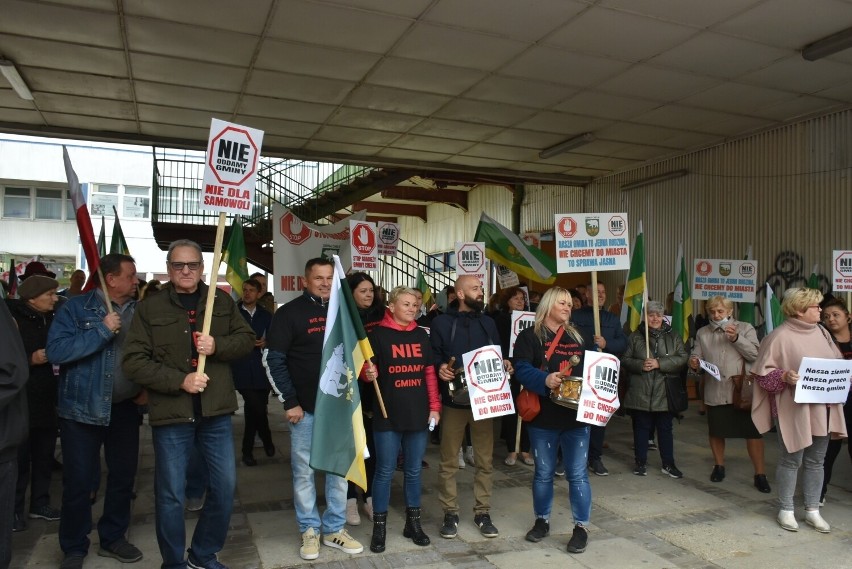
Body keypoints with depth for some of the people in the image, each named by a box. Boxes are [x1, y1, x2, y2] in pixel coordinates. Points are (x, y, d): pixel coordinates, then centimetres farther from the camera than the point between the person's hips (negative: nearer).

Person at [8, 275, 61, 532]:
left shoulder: (52, 319, 9)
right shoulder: (13, 318, -10)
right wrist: (30, 359, -18)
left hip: (48, 399, 6)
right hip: (22, 401, -6)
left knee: (45, 455, 12)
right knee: (20, 458, 2)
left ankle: (40, 502, 24)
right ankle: (15, 509, 14)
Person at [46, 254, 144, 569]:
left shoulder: (138, 312, 4)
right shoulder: (76, 308, -8)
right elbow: (56, 351, -20)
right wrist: (102, 330, -25)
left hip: (125, 408, 4)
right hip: (83, 409, -4)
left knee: (124, 475, 13)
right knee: (78, 481, 6)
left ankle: (113, 537, 31)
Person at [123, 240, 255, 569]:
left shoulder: (222, 302, 7)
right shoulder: (149, 308, -1)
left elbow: (247, 340, 6)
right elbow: (133, 361, -7)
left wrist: (217, 345, -14)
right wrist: (179, 381, -17)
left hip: (216, 411, 3)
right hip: (170, 414, -2)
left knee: (225, 487, 9)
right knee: (170, 495, 8)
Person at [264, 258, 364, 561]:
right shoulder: (290, 313, -5)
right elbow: (274, 360, -7)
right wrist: (289, 402, -11)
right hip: (305, 407, -4)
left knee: (339, 468, 10)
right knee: (304, 470, 6)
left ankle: (335, 528, 24)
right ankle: (310, 529, 21)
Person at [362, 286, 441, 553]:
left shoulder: (422, 335, 9)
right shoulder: (378, 334, -5)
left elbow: (430, 373, 11)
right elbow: (367, 368, -1)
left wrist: (435, 407, 6)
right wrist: (368, 373, -25)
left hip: (418, 413, 4)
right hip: (388, 414, -4)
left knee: (414, 470, 13)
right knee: (385, 470, 2)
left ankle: (413, 522, 26)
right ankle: (379, 526, 15)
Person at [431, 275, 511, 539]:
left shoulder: (488, 323, 12)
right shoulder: (442, 323, -2)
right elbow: (433, 356, -4)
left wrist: (504, 364, -6)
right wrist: (440, 367, -25)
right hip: (454, 400, -3)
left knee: (485, 460, 9)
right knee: (449, 461, 5)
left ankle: (482, 512, 22)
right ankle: (450, 513, 19)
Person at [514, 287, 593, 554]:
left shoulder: (576, 336, 14)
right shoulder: (530, 336, -3)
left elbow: (588, 369, 18)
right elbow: (522, 369, -15)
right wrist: (545, 380, -31)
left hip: (576, 414, 3)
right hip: (543, 416, -3)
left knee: (577, 473, 5)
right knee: (543, 472, 11)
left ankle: (581, 526, 17)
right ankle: (542, 520, 28)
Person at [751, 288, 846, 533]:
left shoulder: (821, 332, 8)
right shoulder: (780, 336, -12)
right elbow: (763, 373, -10)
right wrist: (784, 376, -27)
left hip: (822, 408, 6)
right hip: (793, 409, -6)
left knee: (816, 461, 13)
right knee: (791, 460, 4)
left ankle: (812, 511, 25)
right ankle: (786, 510, 17)